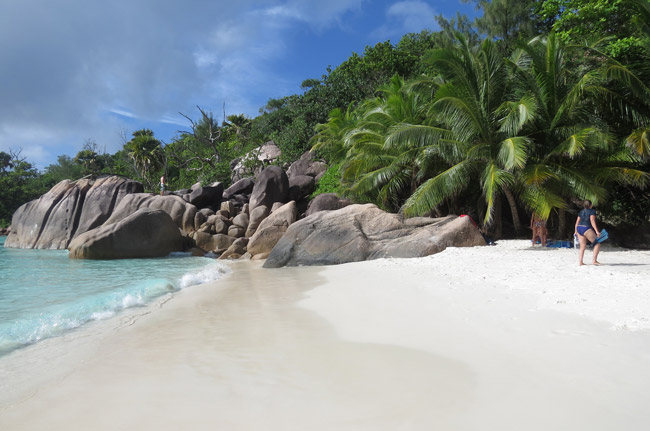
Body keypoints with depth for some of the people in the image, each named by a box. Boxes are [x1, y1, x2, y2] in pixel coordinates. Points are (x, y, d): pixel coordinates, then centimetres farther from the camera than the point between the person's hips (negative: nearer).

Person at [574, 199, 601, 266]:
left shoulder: (581, 212, 17)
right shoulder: (592, 211, -1)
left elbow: (577, 222, 18)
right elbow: (592, 221, -12)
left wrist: (576, 231, 25)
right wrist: (597, 231, -15)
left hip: (579, 228, 7)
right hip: (587, 229, -7)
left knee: (582, 246, 12)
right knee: (597, 244, 2)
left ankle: (580, 261, 4)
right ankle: (594, 260, -5)